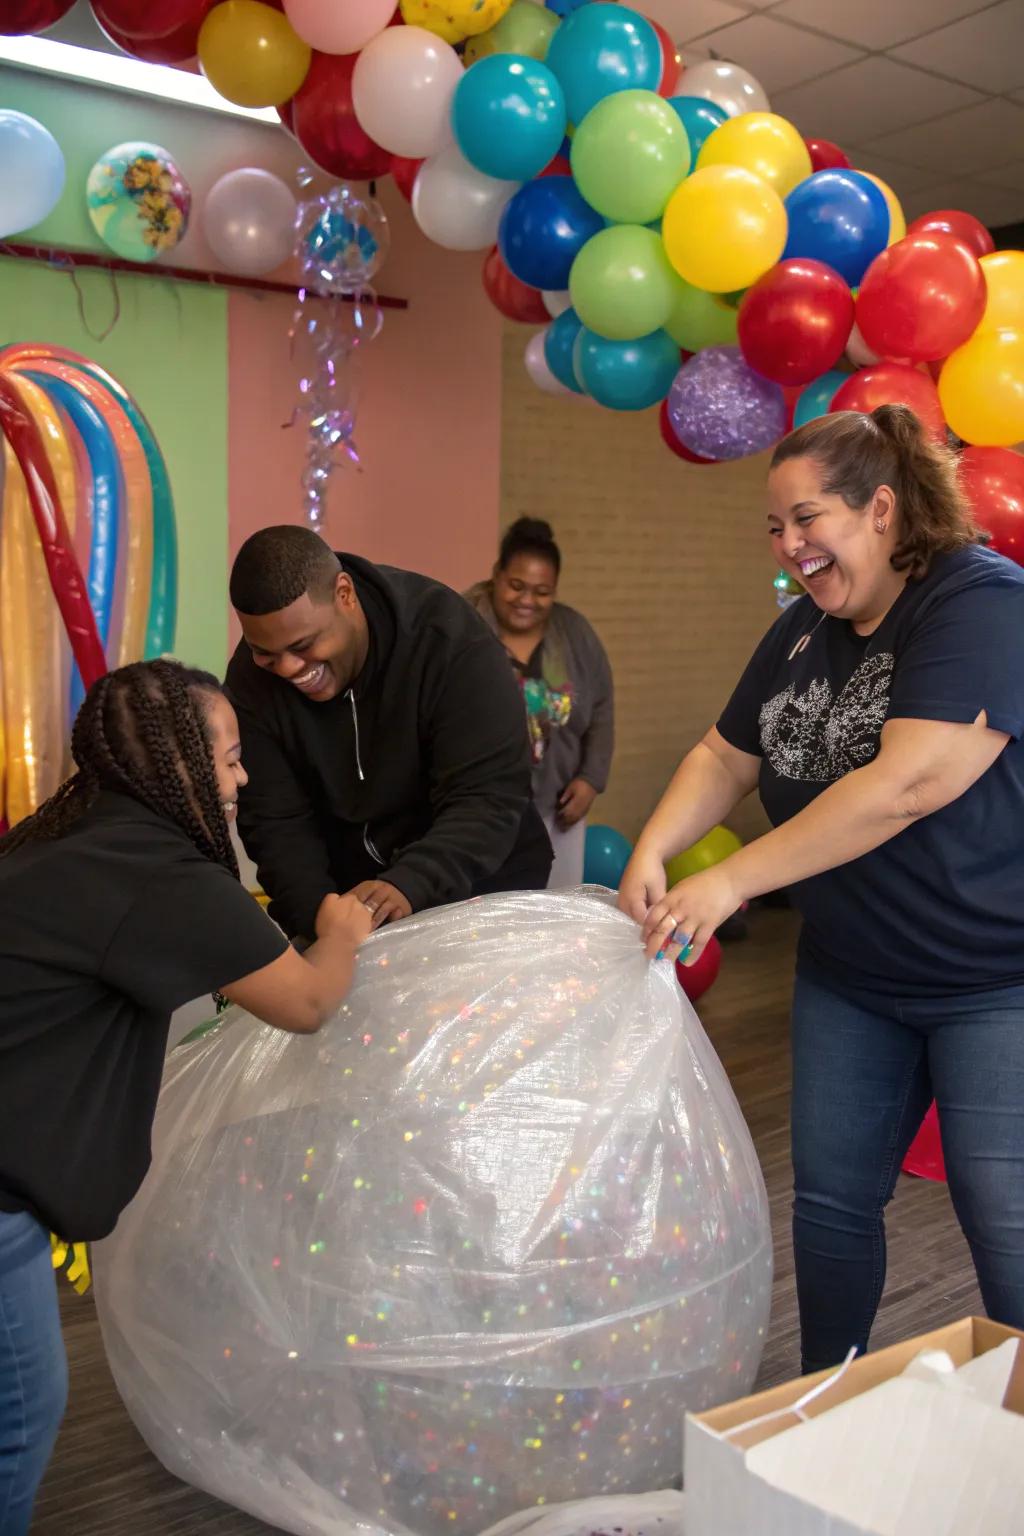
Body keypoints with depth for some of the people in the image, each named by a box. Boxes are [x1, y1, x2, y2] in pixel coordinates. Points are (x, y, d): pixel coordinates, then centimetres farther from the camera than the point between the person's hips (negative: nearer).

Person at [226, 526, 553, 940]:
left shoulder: (450, 642, -26)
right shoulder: (251, 678, -14)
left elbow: (490, 798, -28)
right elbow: (276, 823, -13)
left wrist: (409, 886, -43)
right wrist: (320, 915, -30)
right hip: (348, 889, 2)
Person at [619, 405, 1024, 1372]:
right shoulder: (805, 631, 7)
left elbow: (908, 783, -29)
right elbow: (724, 758, 11)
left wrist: (731, 881, -27)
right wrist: (650, 854, -9)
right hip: (849, 976, 7)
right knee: (831, 1197, 13)